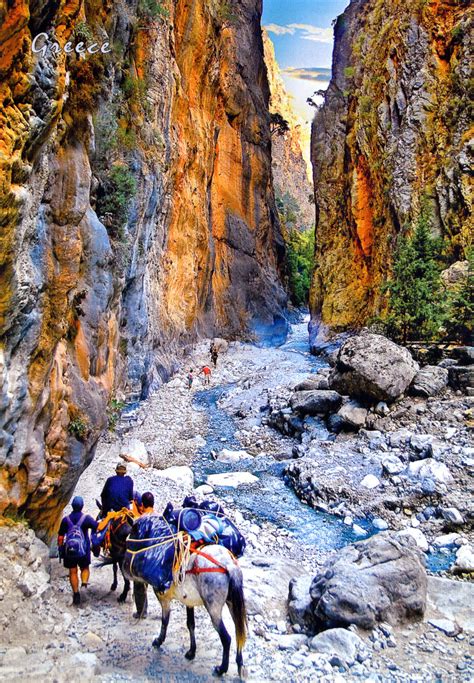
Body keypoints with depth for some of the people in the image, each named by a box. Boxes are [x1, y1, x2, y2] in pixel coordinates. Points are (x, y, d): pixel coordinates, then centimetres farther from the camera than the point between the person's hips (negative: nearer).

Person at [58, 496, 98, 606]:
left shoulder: (66, 520, -4)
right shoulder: (87, 518, -11)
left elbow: (60, 537, 1)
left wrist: (61, 549, 11)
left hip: (69, 550, 1)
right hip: (84, 550, -1)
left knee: (73, 572, 13)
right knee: (85, 568, 18)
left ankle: (76, 594, 13)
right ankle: (84, 582, -8)